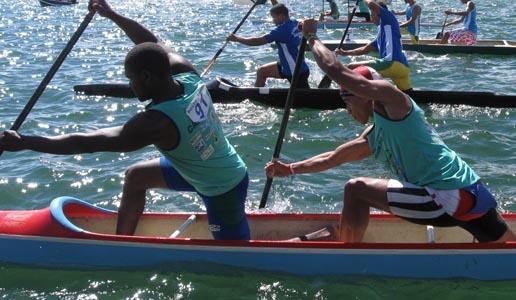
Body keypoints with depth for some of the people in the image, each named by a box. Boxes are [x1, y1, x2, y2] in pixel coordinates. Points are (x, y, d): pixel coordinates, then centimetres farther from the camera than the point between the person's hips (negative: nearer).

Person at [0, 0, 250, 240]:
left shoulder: (156, 124, -34)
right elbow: (154, 44, 4)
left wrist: (23, 143, -28)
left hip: (223, 193, -9)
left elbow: (86, 143, -33)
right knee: (135, 177, 19)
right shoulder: (188, 75, -15)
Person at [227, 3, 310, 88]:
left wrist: (237, 39, -11)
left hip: (297, 71, -10)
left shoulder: (283, 29, -23)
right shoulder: (294, 23, 2)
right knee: (261, 71, 14)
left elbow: (258, 41, -20)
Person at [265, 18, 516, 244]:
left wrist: (312, 38, 6)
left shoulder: (391, 99, -4)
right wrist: (290, 169, 19)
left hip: (449, 197, -10)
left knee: (356, 189, -6)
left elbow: (336, 70, -9)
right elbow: (331, 159, 28)